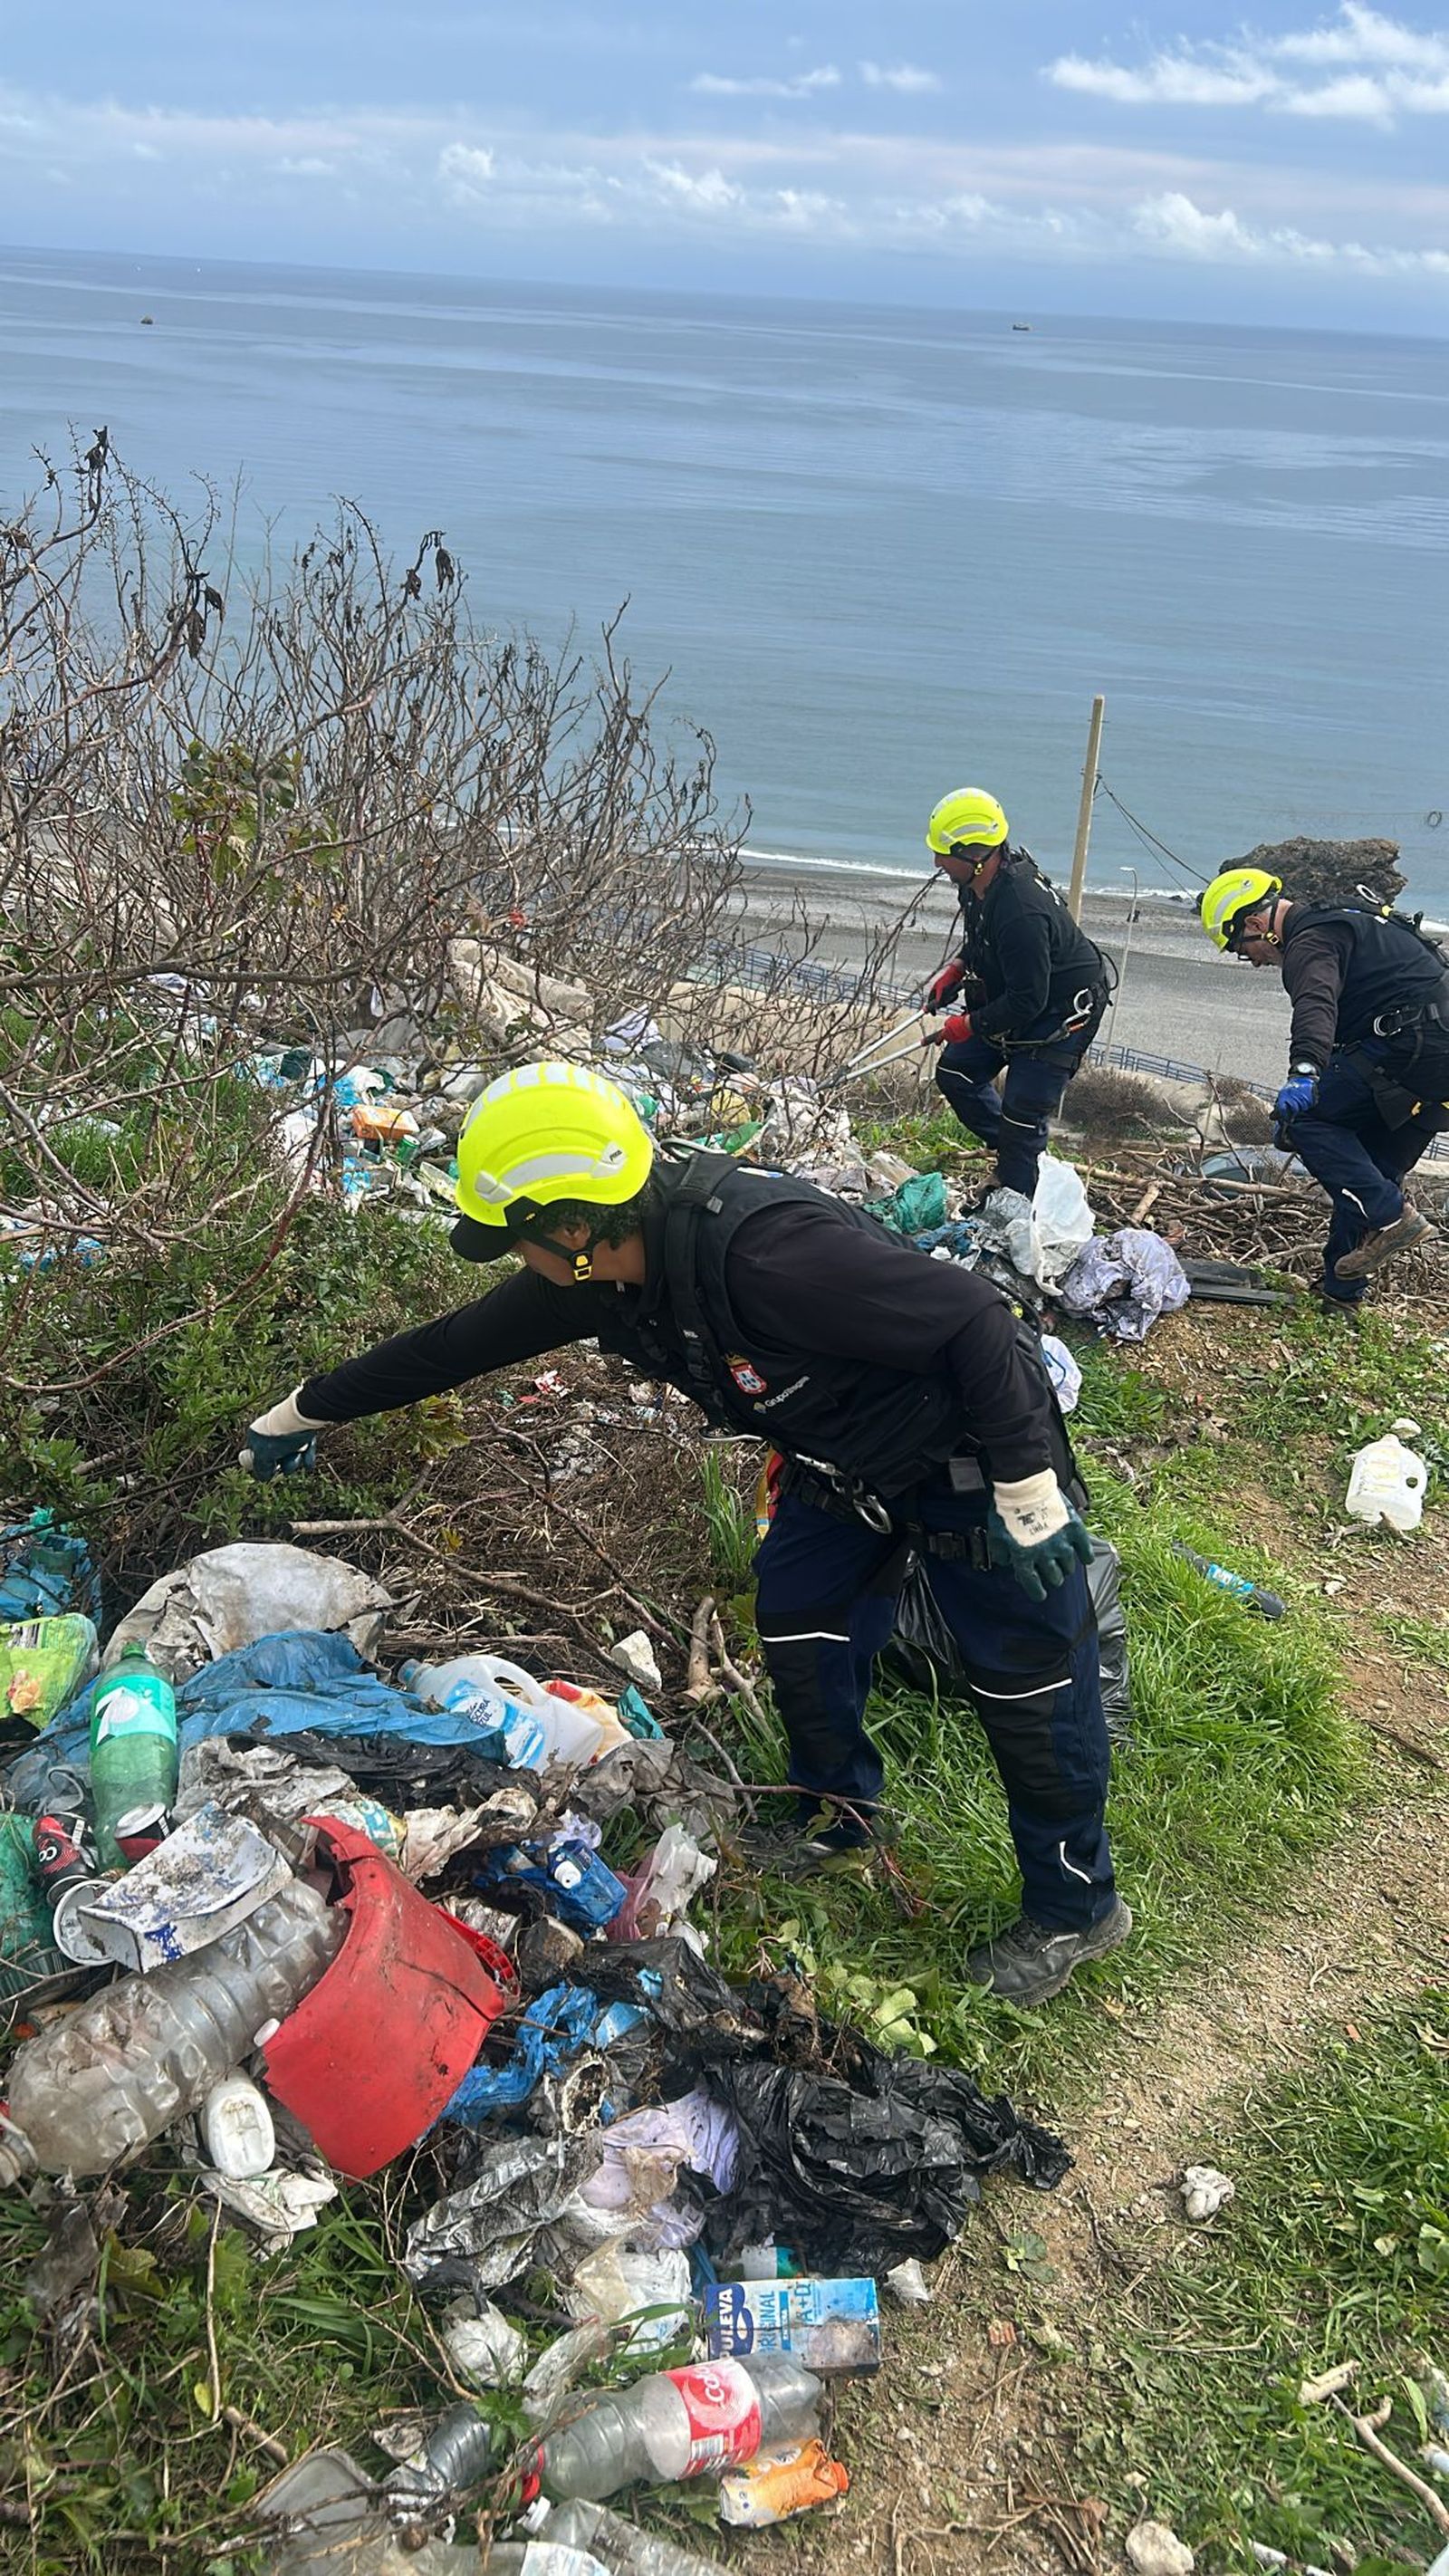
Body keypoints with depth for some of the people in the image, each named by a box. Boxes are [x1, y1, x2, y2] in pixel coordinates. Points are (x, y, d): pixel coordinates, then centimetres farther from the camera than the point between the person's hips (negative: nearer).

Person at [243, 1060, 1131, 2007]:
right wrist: (306, 1409, 12)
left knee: (1029, 1684, 1)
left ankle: (1075, 1910, 21)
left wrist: (1028, 1486, -28)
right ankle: (840, 1813, 40)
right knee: (798, 1620, 15)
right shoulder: (602, 1277, -11)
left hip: (972, 1456, -8)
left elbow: (974, 1317, -35)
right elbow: (454, 1345, 3)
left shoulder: (763, 1249, -39)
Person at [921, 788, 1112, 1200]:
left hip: (1062, 1013, -10)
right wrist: (955, 970, 0)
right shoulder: (979, 881, -8)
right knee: (956, 1071, 12)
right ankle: (1013, 1153, 26)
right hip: (1017, 996, 10)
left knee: (1021, 1113, -10)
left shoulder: (1022, 914, -37)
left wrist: (965, 1026, -21)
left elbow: (1027, 1002, -31)